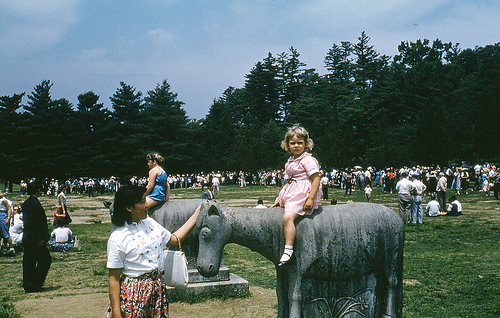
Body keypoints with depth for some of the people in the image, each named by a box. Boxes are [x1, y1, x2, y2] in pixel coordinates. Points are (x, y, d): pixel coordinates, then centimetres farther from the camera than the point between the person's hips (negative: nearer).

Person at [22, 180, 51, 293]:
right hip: (35, 239, -9)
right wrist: (41, 239, -17)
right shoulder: (36, 204, -17)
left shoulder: (25, 204, 11)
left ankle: (27, 285, 16)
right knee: (45, 260, 0)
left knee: (28, 261, 12)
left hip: (27, 238, 9)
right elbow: (38, 223, -19)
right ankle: (33, 284, -1)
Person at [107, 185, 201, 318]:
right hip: (133, 292, -6)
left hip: (158, 288, 6)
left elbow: (174, 239, 20)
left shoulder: (150, 223, 6)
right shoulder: (117, 238, -14)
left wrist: (196, 215, 19)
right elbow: (114, 279, -13)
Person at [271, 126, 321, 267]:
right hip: (290, 194, 10)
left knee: (287, 217, -25)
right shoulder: (289, 162, 16)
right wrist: (280, 198, 19)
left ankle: (288, 250, -27)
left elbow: (316, 178, -16)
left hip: (302, 194, -10)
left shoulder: (307, 160, -9)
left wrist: (310, 198, -22)